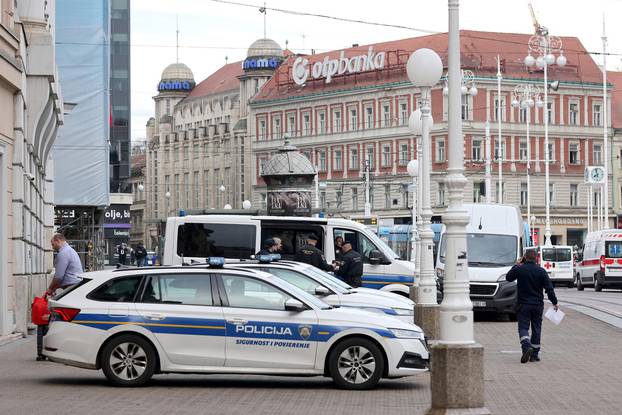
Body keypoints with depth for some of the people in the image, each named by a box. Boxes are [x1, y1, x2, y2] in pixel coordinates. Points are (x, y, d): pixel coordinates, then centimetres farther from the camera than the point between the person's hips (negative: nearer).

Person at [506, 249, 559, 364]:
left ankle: (526, 346, -26)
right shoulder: (541, 271, -3)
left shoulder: (519, 269, -6)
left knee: (523, 327, 1)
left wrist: (516, 266, 20)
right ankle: (534, 355, 12)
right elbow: (549, 288, -4)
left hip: (523, 304, -1)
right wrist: (554, 302, 4)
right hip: (538, 305, 1)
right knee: (536, 329, 10)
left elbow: (508, 277, 13)